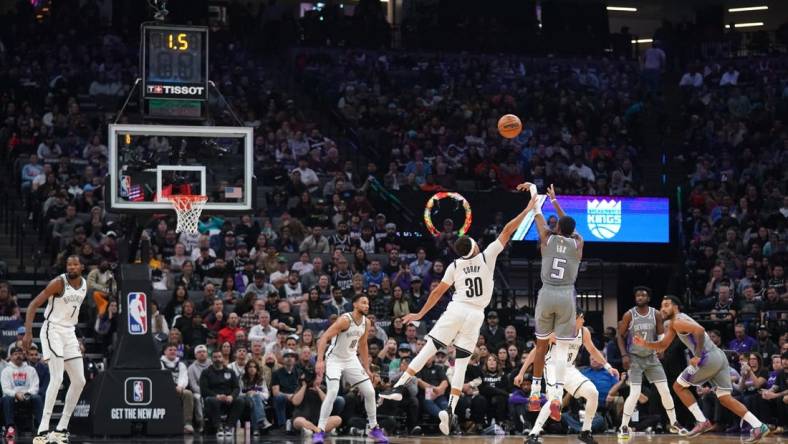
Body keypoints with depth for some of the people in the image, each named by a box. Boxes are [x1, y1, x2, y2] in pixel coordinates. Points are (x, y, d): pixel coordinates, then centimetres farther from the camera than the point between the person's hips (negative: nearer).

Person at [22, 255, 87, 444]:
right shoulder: (59, 283, -15)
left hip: (69, 332, 8)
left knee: (79, 381, 5)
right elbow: (33, 305, -17)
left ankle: (61, 429, 13)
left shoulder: (84, 285, 7)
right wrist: (28, 332, -26)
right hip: (53, 330, -8)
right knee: (57, 378, -20)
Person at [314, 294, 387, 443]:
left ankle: (374, 429, 18)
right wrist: (320, 361, -37)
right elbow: (324, 338, -28)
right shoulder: (345, 320, -24)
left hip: (351, 360, 7)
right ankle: (320, 431, -19)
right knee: (332, 392, -25)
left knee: (370, 392, 3)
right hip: (334, 359, -7)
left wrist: (366, 369, 14)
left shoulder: (366, 323, -1)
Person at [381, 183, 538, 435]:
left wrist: (420, 314, 17)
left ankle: (399, 387, -9)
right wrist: (527, 210, 5)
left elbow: (438, 292, 9)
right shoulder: (487, 257, 0)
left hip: (456, 310, 0)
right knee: (461, 364, 1)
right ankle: (450, 410, -12)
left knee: (428, 349, 2)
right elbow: (507, 232, 1)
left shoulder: (455, 266, 5)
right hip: (476, 316, 0)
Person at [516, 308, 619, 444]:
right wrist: (521, 373, -19)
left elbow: (592, 350, 15)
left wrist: (608, 366, 8)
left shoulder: (584, 332, -5)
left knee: (593, 393, -8)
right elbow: (536, 351, -17)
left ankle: (585, 432, 7)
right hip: (553, 368, -6)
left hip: (569, 369, 6)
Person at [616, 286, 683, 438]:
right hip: (634, 358, -3)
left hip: (651, 357, 3)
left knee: (665, 390, 1)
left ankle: (674, 424, 15)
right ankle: (623, 427, -6)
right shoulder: (629, 315, -10)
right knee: (635, 394, -15)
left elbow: (661, 335, 4)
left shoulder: (656, 314, -4)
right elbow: (621, 336, -2)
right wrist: (624, 355, -13)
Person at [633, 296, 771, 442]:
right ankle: (759, 426, -1)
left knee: (678, 386, 6)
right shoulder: (673, 325, 24)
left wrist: (698, 356, -20)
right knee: (725, 399, 9)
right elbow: (662, 345, 31)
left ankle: (702, 422, 2)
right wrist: (645, 344, 14)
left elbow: (700, 330, -24)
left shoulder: (678, 321, -8)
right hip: (718, 357, 9)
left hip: (709, 358, -9)